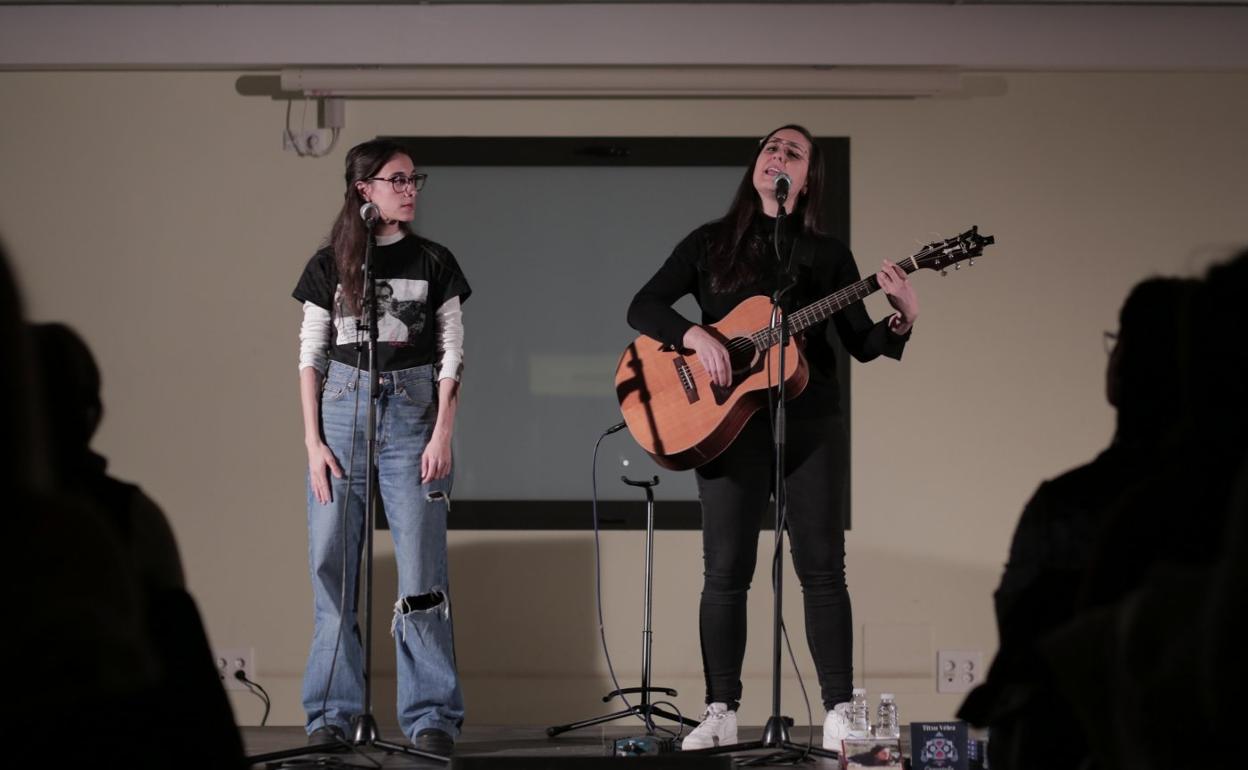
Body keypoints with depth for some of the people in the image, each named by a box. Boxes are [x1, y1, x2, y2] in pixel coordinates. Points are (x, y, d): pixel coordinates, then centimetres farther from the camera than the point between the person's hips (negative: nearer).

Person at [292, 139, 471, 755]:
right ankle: (332, 713, 4)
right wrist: (313, 440, -2)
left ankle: (431, 717, -5)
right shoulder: (330, 264, 8)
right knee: (332, 563, -2)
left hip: (412, 411, -1)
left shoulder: (434, 263, 8)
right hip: (343, 409, 1)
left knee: (420, 565, -7)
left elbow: (451, 355, 5)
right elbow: (310, 356, 7)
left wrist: (442, 435, -5)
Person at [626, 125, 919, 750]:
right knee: (725, 570, -1)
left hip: (811, 422, 0)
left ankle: (839, 713, 2)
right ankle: (721, 712, 6)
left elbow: (861, 345, 7)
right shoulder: (711, 243, 8)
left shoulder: (827, 254, 9)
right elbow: (642, 307, 2)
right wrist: (695, 335, -15)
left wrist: (904, 318, -13)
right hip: (730, 421, 0)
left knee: (822, 568, -2)